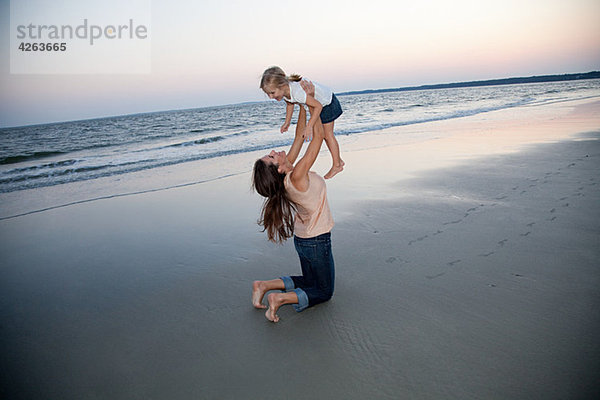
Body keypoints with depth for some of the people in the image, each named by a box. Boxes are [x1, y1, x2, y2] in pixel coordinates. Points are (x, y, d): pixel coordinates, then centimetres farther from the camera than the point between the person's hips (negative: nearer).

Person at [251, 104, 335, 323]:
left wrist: (303, 107, 3)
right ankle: (279, 298, -5)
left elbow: (299, 136, 0)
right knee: (324, 292, 12)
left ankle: (264, 285, 14)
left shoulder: (286, 172, -9)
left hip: (303, 238, 8)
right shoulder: (296, 177, -30)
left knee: (309, 282, 27)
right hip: (316, 241, -8)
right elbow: (318, 136, -25)